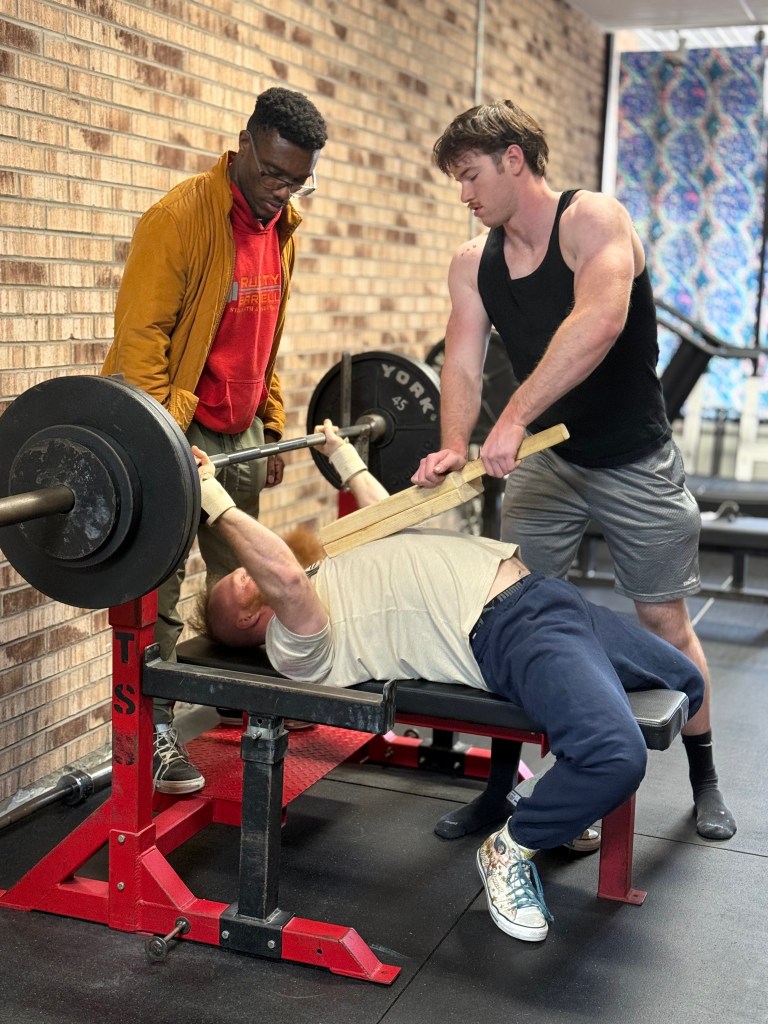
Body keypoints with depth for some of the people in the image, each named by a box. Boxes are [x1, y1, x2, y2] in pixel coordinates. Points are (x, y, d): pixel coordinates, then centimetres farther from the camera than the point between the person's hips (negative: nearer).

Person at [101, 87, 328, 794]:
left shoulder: (282, 226, 9)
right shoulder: (180, 218, -15)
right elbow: (140, 337, -17)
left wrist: (272, 427, 13)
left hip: (239, 433, 7)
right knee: (158, 593, -1)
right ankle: (155, 735, 8)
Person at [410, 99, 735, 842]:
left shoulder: (592, 220, -18)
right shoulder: (473, 262, 0)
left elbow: (599, 321, -36)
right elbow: (462, 364, -7)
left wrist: (514, 417, -44)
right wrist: (453, 447, -28)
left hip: (633, 461, -4)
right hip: (544, 457, 5)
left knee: (665, 621, 6)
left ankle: (704, 780, 25)